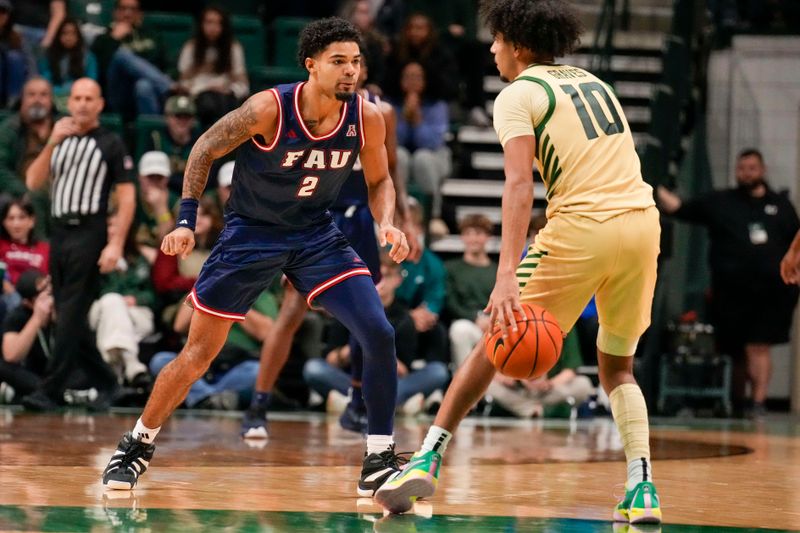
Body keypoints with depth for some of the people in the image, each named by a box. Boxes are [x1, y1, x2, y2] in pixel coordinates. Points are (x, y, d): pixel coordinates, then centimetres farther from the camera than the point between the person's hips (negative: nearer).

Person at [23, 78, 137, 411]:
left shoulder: (110, 144, 0)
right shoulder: (60, 140, 17)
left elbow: (127, 197, -4)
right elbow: (33, 182, 6)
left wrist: (116, 244, -13)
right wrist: (52, 143, -7)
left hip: (89, 234, -6)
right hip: (59, 234, 6)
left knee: (71, 315, -10)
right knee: (67, 318, 8)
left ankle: (52, 390, -13)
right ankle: (104, 381, 20)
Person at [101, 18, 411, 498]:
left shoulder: (367, 118, -15)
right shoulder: (269, 108, -25)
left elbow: (379, 180, 4)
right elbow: (205, 149, -10)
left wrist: (386, 223, -16)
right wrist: (187, 220, -16)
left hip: (316, 234, 3)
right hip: (251, 233, -3)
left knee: (380, 335, -13)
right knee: (199, 353, 2)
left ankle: (379, 462, -2)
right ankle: (137, 447, 21)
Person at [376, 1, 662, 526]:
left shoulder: (518, 95, 2)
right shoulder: (594, 82, 23)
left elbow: (520, 182, -13)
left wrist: (507, 276, -22)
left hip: (582, 225, -6)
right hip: (643, 219, 6)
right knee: (617, 366, 19)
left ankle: (428, 458, 4)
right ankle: (642, 491, 3)